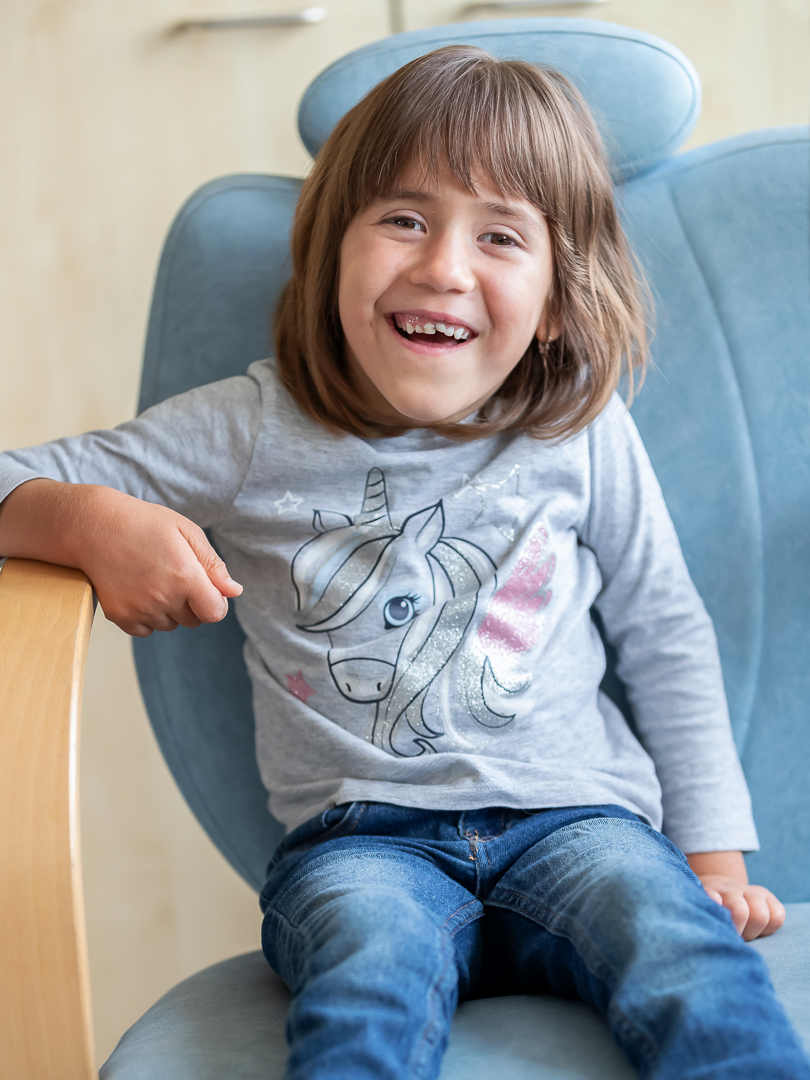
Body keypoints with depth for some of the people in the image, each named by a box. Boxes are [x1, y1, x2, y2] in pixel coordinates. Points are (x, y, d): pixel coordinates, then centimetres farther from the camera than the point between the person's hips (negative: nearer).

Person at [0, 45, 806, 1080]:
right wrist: (91, 518, -17)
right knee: (372, 993, -33)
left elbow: (664, 638, 16)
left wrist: (714, 853, 12)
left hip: (575, 812, 1)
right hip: (359, 834, -1)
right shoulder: (253, 433, 3)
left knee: (691, 965, -30)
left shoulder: (584, 438, 7)